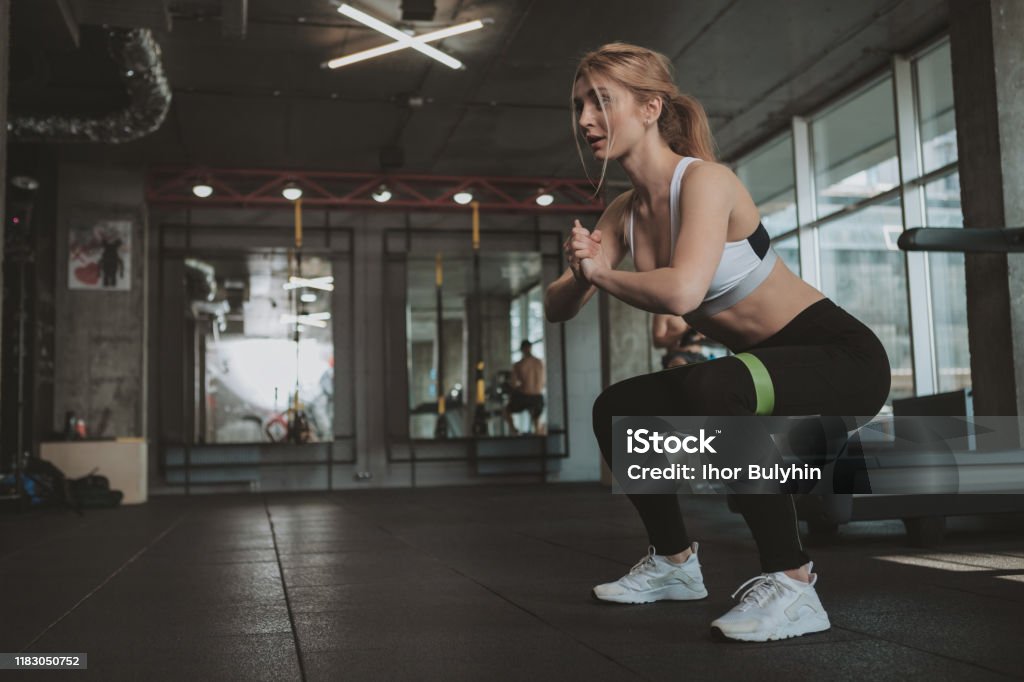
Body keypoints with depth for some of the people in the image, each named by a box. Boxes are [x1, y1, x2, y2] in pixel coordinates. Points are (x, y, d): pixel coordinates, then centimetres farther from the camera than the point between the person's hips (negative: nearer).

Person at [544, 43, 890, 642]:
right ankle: (675, 561, 28)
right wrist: (580, 273, -20)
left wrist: (602, 272, -21)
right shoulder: (625, 213, 2)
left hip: (843, 356, -8)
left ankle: (792, 582, -22)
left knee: (712, 390, -37)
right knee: (616, 412, 10)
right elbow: (559, 309, 2)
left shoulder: (704, 180, -22)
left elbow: (681, 291, -39)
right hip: (766, 366, 9)